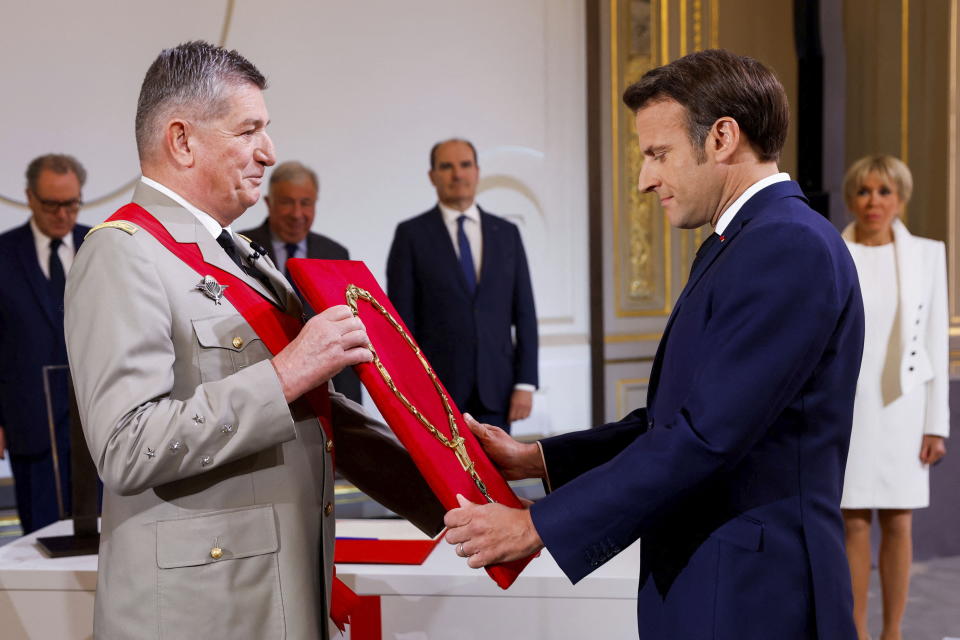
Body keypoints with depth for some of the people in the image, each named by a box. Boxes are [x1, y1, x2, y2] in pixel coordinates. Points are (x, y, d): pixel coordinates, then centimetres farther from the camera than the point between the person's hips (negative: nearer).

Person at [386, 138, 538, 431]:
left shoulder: (507, 233, 9)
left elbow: (524, 313, 8)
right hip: (435, 389, -3)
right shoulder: (411, 234, 1)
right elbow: (401, 319, -3)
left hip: (494, 389, 3)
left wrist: (525, 383, 0)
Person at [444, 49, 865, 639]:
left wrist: (538, 526, -19)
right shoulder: (734, 247, 15)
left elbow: (707, 435, -24)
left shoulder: (790, 246, -18)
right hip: (708, 589, 9)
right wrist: (536, 459, 4)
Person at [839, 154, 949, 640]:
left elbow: (936, 342, 4)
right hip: (845, 407, -1)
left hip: (901, 408, 1)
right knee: (854, 525, 4)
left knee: (897, 524, 7)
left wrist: (936, 423, 1)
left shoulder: (927, 254, 3)